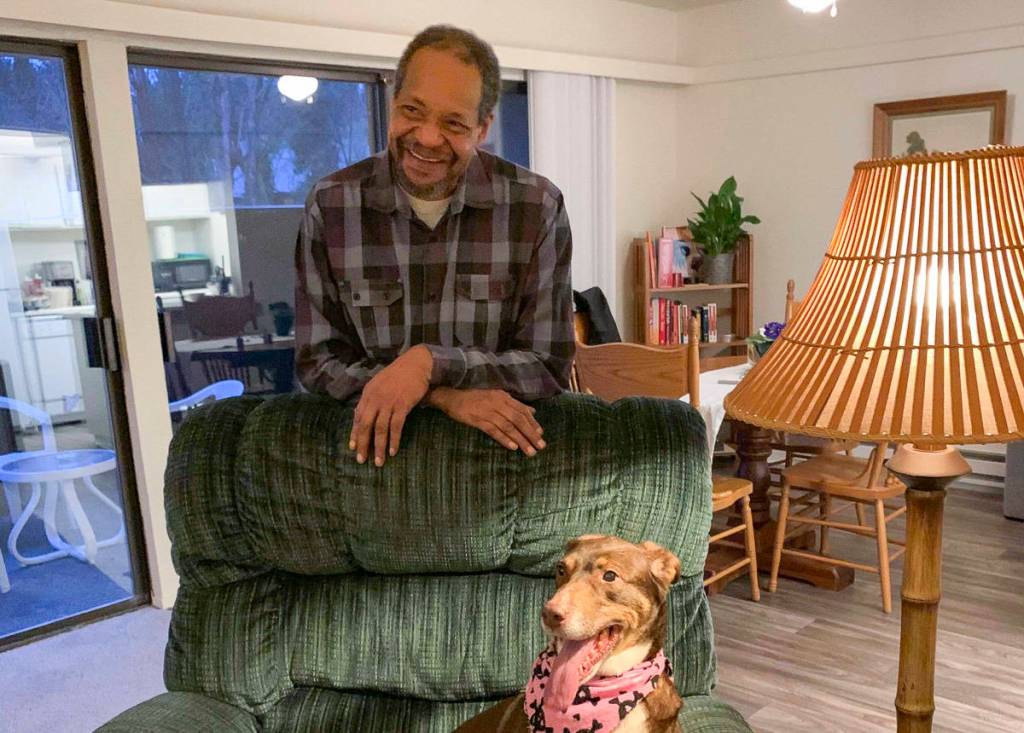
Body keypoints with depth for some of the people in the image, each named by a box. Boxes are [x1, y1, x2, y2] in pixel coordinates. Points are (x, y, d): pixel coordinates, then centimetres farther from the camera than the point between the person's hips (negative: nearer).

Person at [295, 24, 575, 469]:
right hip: (371, 449, 0)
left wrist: (429, 363, -21)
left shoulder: (537, 207, -8)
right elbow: (318, 361, -5)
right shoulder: (330, 206, -5)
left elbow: (548, 368, -7)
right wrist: (445, 396, -18)